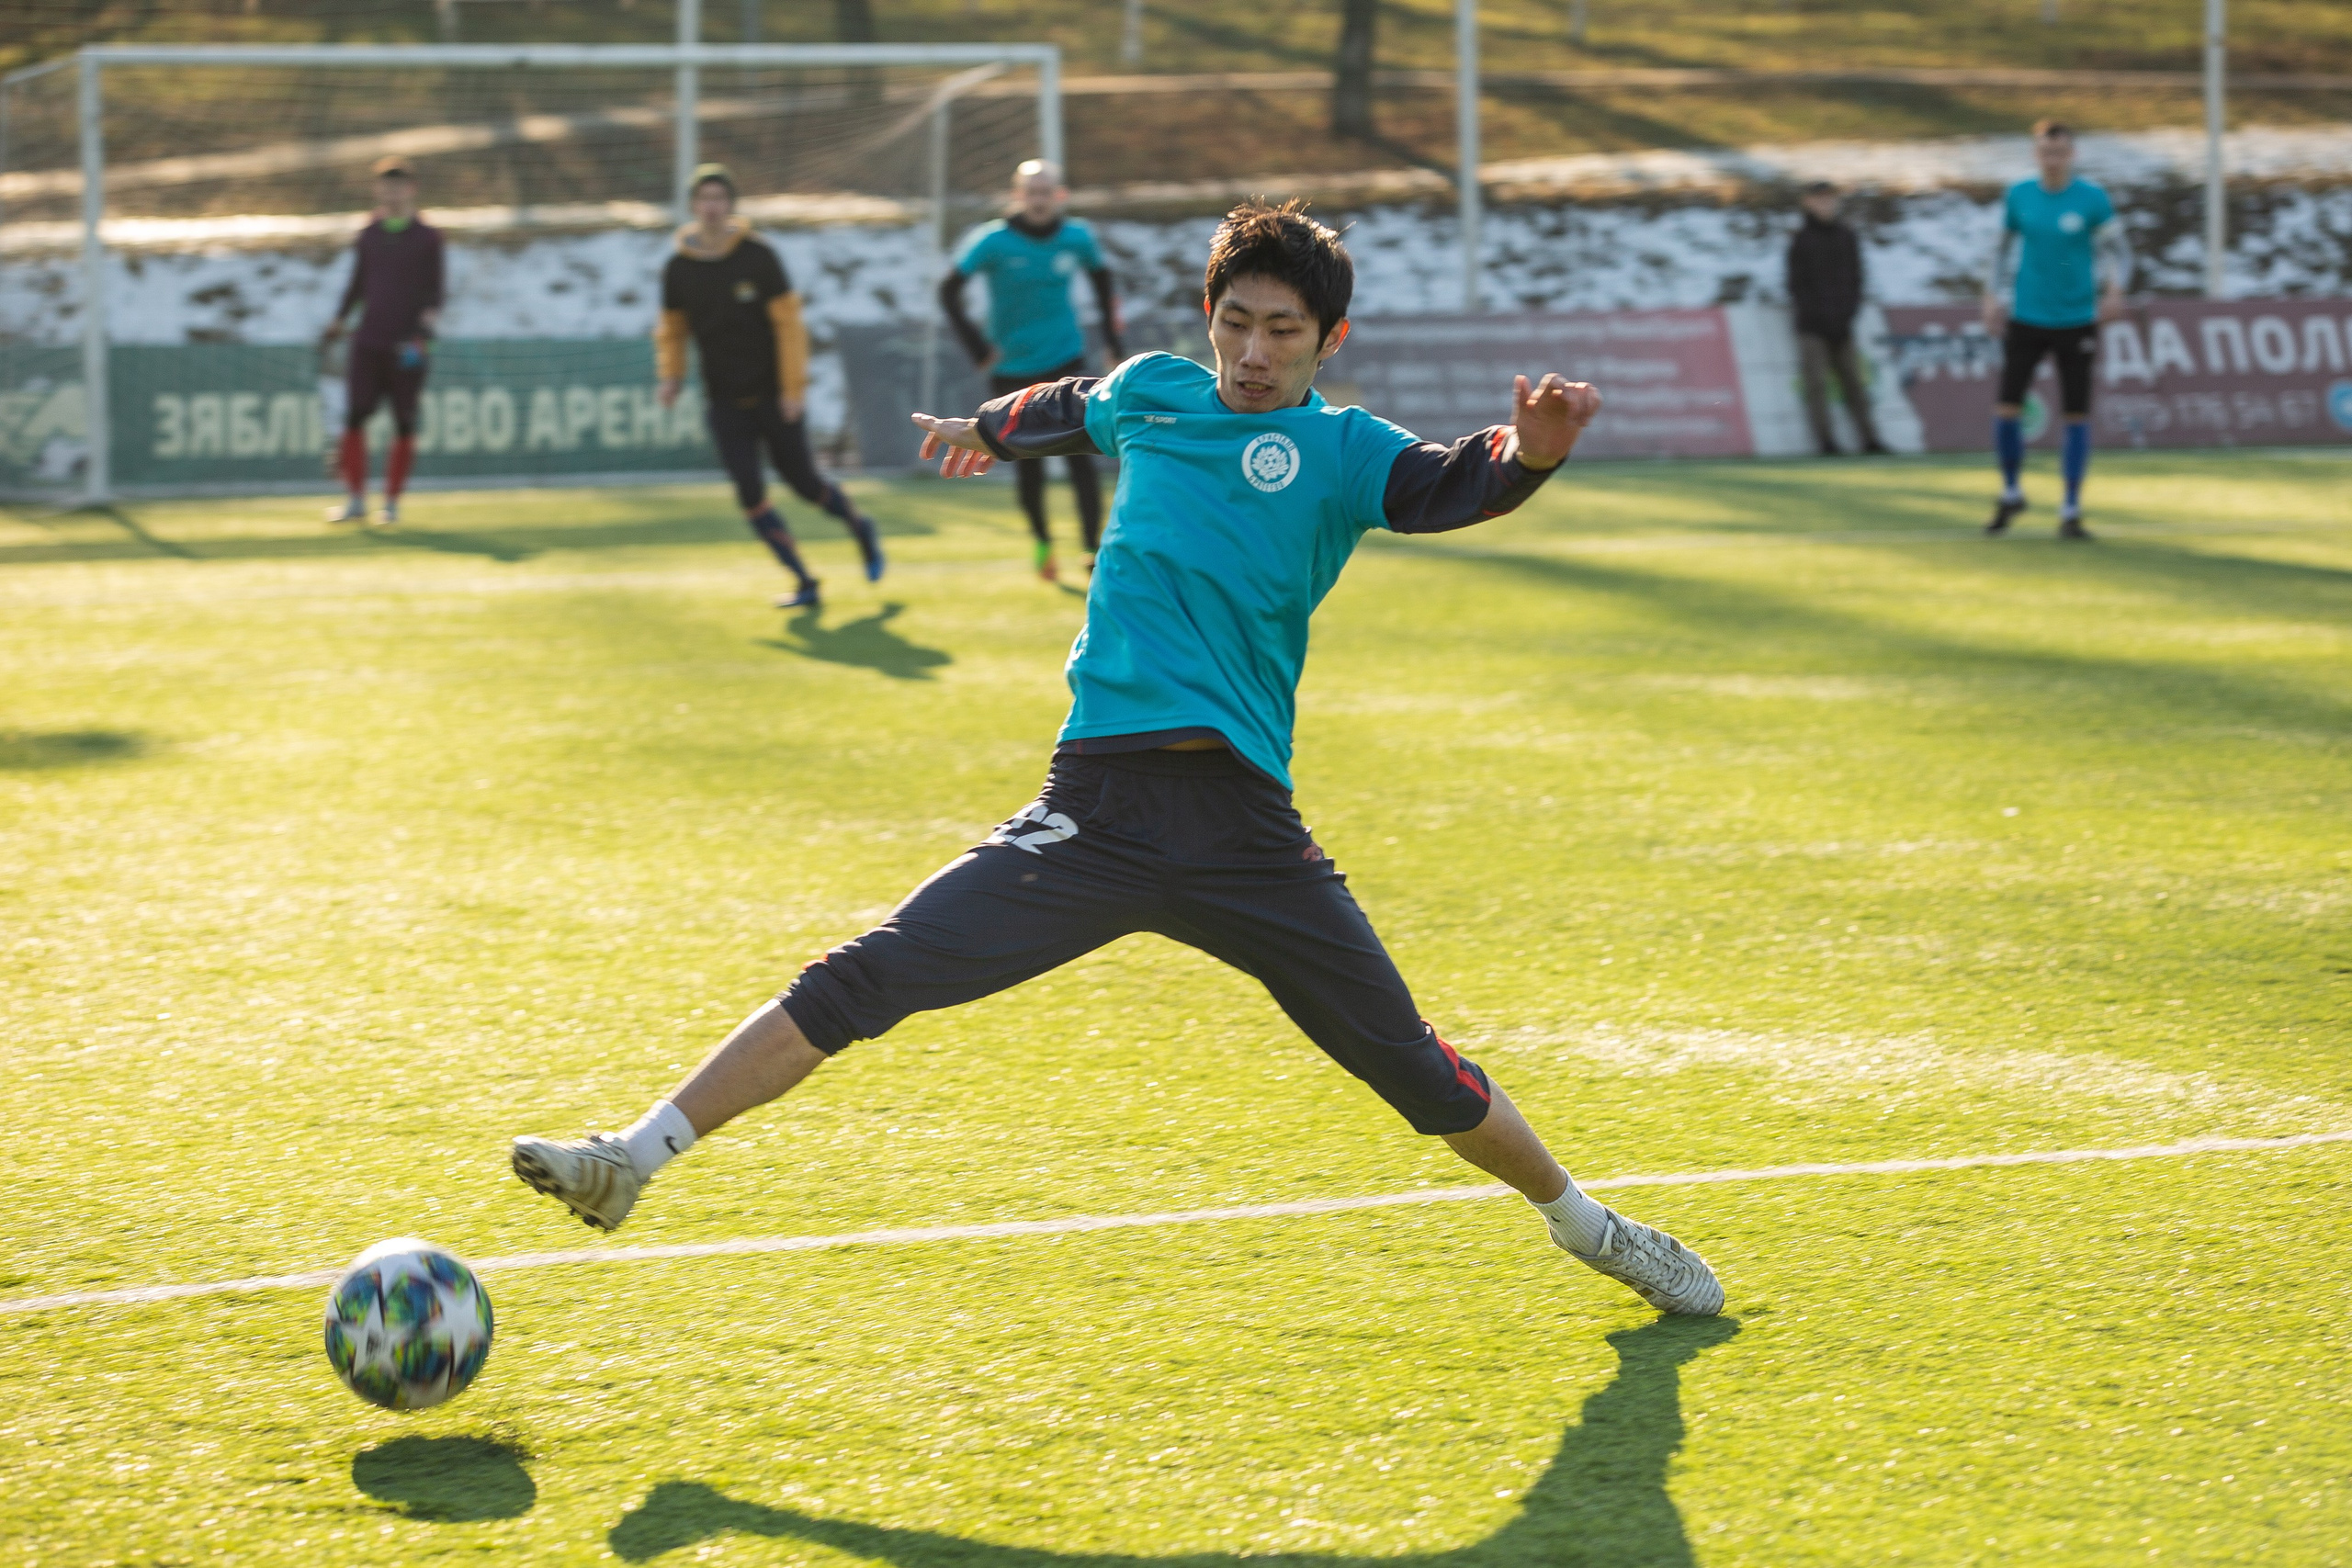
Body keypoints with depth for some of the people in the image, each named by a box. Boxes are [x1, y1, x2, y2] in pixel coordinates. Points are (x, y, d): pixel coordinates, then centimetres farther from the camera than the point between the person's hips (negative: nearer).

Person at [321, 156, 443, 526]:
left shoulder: (427, 238, 3)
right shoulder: (369, 236, 13)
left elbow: (435, 288, 1)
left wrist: (429, 319, -15)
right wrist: (338, 322, 11)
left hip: (408, 346, -3)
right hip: (368, 340, 3)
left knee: (404, 423, -1)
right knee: (355, 415, -8)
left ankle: (392, 502, 8)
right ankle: (355, 500, -2)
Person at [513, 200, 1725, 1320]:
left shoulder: (1341, 450, 0)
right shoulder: (1151, 393, 11)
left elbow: (1448, 488, -21)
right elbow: (1072, 406, 36)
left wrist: (1527, 455, -43)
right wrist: (988, 431, 56)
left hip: (1244, 831, -2)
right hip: (1093, 807, 2)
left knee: (1410, 1063, 2)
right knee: (863, 982, -10)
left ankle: (1584, 1225, 27)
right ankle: (635, 1159, -6)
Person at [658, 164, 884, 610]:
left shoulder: (757, 256, -10)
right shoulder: (678, 269, -1)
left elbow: (788, 322, -9)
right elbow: (671, 331, 13)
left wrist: (794, 387, -13)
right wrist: (671, 375, -5)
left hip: (773, 394, -2)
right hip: (724, 401, 2)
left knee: (803, 481, 1)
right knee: (750, 493, -8)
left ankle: (860, 527, 33)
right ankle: (803, 583, 1)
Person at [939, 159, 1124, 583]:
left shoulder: (1077, 238, -2)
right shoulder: (994, 241, -12)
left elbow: (1102, 278, 17)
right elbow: (949, 290, -10)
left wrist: (1113, 337, 13)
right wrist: (976, 345, -17)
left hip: (1065, 361, 1)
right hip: (1013, 369, -1)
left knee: (1080, 455, -12)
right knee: (1028, 465, 4)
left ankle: (1094, 548, -11)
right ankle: (1041, 541, 29)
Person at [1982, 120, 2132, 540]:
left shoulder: (2092, 199, -4)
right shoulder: (2018, 196, 3)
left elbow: (2119, 251, -1)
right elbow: (2002, 247, 14)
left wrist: (2115, 290, -19)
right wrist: (1991, 295, 3)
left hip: (2076, 321, -1)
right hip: (2027, 318, 1)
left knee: (2077, 415, -1)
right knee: (2006, 407, -6)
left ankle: (2070, 512, 9)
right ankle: (2011, 493, 17)